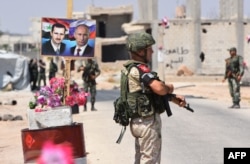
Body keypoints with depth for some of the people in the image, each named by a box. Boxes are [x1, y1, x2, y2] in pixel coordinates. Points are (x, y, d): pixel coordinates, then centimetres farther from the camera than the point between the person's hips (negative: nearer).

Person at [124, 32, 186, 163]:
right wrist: (169, 87, -9)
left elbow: (155, 91, 16)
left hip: (139, 121, 10)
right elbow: (160, 89, -32)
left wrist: (175, 98, 4)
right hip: (148, 122, -10)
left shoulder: (132, 69, 12)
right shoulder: (139, 69, -19)